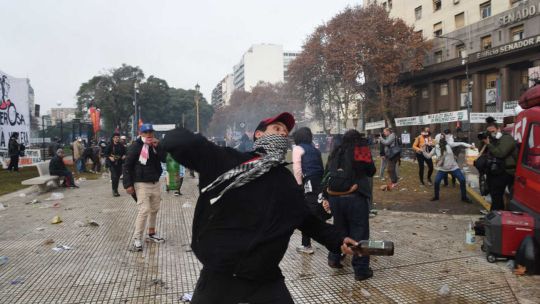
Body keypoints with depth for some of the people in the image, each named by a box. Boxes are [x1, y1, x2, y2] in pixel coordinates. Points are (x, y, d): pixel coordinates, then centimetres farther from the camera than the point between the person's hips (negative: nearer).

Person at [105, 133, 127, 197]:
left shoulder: (121, 146, 4)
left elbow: (124, 152, 15)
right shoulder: (110, 146, -5)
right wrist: (109, 157, -18)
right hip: (112, 163, -4)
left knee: (118, 176, 10)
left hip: (119, 163, 4)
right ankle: (114, 191, -3)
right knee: (114, 176, -13)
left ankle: (116, 190, 26)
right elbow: (105, 153, -2)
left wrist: (124, 156, -5)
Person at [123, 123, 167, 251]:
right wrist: (128, 184, -15)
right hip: (141, 184, -6)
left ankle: (151, 233, 32)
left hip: (155, 183, 6)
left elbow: (164, 159, 0)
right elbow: (127, 166, -10)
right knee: (144, 210, -13)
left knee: (154, 209, 15)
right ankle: (137, 239, -6)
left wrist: (158, 146, -13)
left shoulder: (155, 145, 8)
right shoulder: (136, 146, -10)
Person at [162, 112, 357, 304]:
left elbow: (308, 219, 16)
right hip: (218, 274, -3)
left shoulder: (287, 181, 10)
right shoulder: (225, 160, -6)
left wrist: (337, 240, 9)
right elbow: (177, 141, -10)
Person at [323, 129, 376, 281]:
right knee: (360, 233, 4)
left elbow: (327, 174, 12)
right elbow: (371, 171, 4)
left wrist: (326, 196, 17)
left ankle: (334, 258, 28)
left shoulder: (335, 152, 12)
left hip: (334, 197, 5)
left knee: (339, 229, 24)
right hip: (355, 197, -5)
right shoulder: (361, 149, -1)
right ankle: (361, 270, 8)